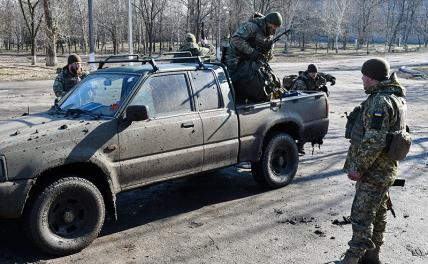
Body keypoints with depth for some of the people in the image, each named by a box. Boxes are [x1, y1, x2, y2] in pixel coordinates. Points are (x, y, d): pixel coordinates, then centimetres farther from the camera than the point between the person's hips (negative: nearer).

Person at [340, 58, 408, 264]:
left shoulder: (380, 102, -22)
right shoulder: (395, 97, 11)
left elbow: (374, 141, -27)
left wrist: (358, 167, -20)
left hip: (374, 171, -11)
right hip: (385, 168, 11)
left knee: (361, 216, -5)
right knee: (377, 213, 19)